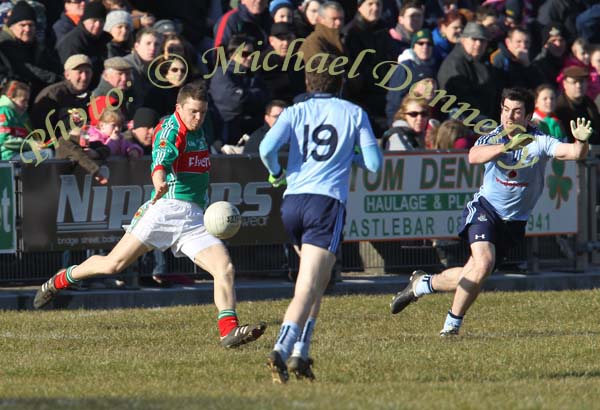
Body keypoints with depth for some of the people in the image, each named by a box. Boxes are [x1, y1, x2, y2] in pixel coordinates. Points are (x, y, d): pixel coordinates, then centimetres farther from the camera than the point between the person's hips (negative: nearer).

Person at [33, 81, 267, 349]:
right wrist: (160, 184, -49)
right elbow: (161, 162, -28)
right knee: (113, 264, -4)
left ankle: (229, 331, -15)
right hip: (165, 208, -6)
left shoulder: (197, 130, 17)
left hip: (194, 220, 6)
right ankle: (60, 280, 20)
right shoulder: (170, 130, -8)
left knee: (225, 268, -13)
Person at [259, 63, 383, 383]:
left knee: (319, 279, 24)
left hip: (292, 201, 4)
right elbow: (374, 164, 6)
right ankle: (281, 350, -31)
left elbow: (267, 148, -6)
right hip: (327, 202, -4)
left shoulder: (295, 112, 10)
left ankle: (299, 352, 17)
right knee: (308, 288, -11)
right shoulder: (354, 114, 7)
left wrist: (277, 174, 13)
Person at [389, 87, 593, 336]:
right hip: (485, 209, -2)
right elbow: (474, 157, -32)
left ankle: (421, 284, 32)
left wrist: (581, 141, -49)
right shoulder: (492, 138, -10)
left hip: (514, 222, 2)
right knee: (483, 263, -26)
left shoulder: (539, 142, -12)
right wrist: (507, 146, -47)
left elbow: (574, 153, -26)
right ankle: (453, 323, -7)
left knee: (468, 279, 5)